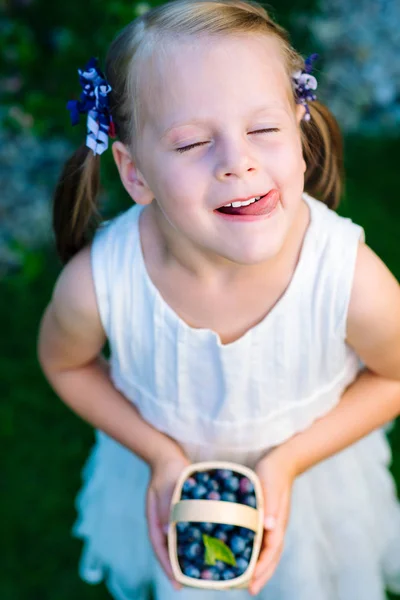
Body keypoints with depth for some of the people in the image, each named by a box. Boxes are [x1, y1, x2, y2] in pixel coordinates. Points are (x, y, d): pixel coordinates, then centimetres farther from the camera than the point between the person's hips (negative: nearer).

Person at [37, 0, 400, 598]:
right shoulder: (95, 285, -35)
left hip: (310, 460, 0)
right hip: (165, 467, 1)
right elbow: (64, 363, -11)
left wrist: (289, 460, -23)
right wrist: (160, 454, -20)